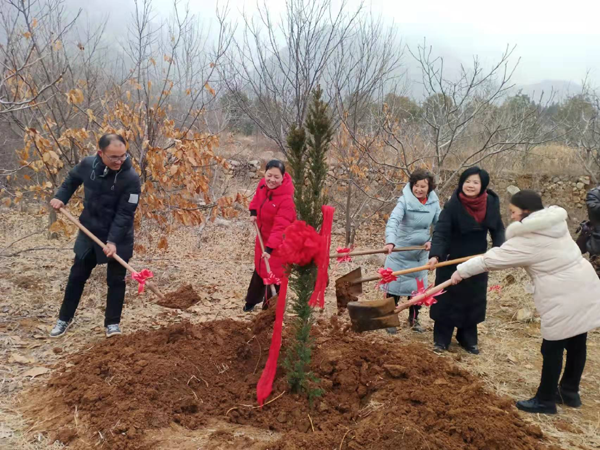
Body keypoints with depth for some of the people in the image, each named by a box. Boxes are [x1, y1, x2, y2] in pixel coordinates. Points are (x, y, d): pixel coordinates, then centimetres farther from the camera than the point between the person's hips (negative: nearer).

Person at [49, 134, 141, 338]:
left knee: (115, 280, 5)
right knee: (76, 276, 14)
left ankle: (112, 323, 20)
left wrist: (113, 240, -30)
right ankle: (64, 319, 31)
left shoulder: (131, 178, -24)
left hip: (118, 239, -4)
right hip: (89, 233, 4)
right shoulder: (87, 164, -11)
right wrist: (60, 197, -1)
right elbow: (72, 179, 13)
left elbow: (125, 214, -24)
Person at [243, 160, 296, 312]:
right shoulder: (263, 184, -12)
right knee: (259, 268, 23)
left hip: (279, 242, -7)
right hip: (263, 235, 7)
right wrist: (253, 212, -3)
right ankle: (252, 300, 43)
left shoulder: (286, 199, -34)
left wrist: (270, 248, -45)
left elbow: (280, 227, -38)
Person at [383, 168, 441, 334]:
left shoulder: (434, 202, -4)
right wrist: (390, 242, -47)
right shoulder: (405, 200, -19)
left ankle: (414, 319, 30)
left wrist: (433, 241, -14)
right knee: (395, 285, 4)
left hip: (421, 252, 4)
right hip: (400, 252, -4)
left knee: (418, 287, 14)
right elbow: (393, 221, -31)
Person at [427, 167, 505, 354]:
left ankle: (468, 339, 29)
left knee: (473, 301, 13)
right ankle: (441, 340, 17)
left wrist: (499, 248, -15)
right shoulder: (452, 205, -20)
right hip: (452, 261, -4)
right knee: (447, 300, 3)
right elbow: (440, 233, -27)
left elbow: (498, 229, 3)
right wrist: (435, 255, -43)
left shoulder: (491, 203, -7)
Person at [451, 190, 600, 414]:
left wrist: (462, 271, 0)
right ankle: (569, 391, 34)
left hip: (564, 299, -9)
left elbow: (491, 259, -10)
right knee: (576, 344, 18)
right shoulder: (554, 223, 8)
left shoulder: (527, 241, -16)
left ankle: (545, 400, 16)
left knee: (552, 349, 3)